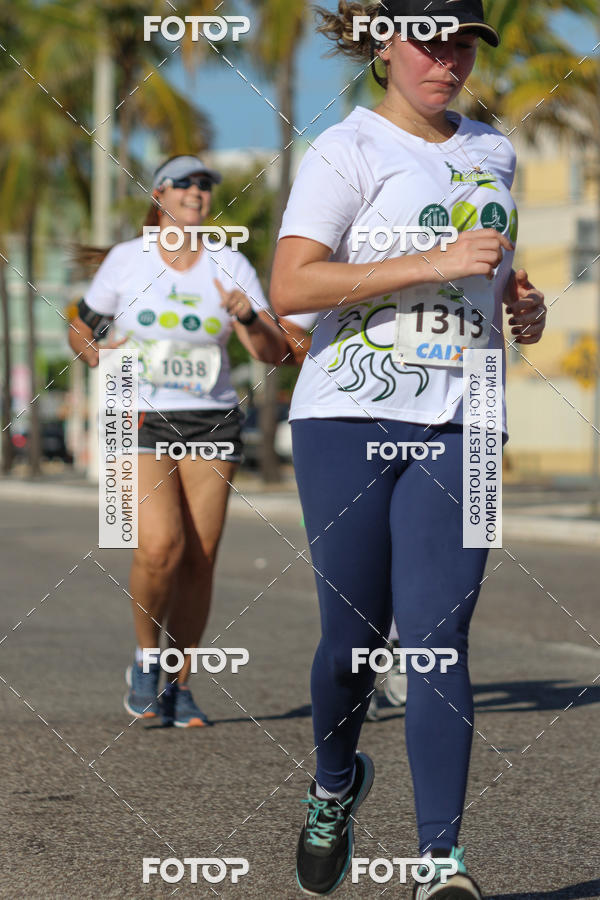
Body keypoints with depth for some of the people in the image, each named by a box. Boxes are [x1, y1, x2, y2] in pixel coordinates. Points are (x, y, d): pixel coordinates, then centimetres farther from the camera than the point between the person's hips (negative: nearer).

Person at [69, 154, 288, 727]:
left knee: (199, 561, -2)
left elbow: (274, 353, -2)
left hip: (212, 423, 2)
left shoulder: (230, 266, 3)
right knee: (159, 546, -21)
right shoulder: (127, 260, 0)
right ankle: (146, 660, 4)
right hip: (142, 424, -2)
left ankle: (180, 688, 13)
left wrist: (247, 316, -21)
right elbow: (80, 333, 12)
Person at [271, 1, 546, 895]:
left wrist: (522, 303, 10)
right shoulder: (348, 149, -3)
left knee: (436, 637, -7)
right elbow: (290, 287, -16)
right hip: (350, 416, -3)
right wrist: (437, 263, -19)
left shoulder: (491, 152, 16)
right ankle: (335, 787, 31)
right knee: (354, 634, 2)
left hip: (459, 425, 3)